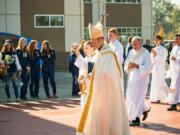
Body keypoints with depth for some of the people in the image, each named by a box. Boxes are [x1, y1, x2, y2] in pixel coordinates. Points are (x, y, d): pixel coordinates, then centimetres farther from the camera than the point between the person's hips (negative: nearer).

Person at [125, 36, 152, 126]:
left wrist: (137, 66, -24)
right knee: (131, 97, 10)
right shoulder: (131, 52, 7)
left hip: (141, 78, -6)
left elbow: (148, 67, -14)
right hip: (132, 77, 6)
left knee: (136, 97, -8)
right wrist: (128, 66, -12)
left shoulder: (146, 53, -10)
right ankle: (145, 109, 33)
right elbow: (126, 62, 11)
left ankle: (136, 119, -2)